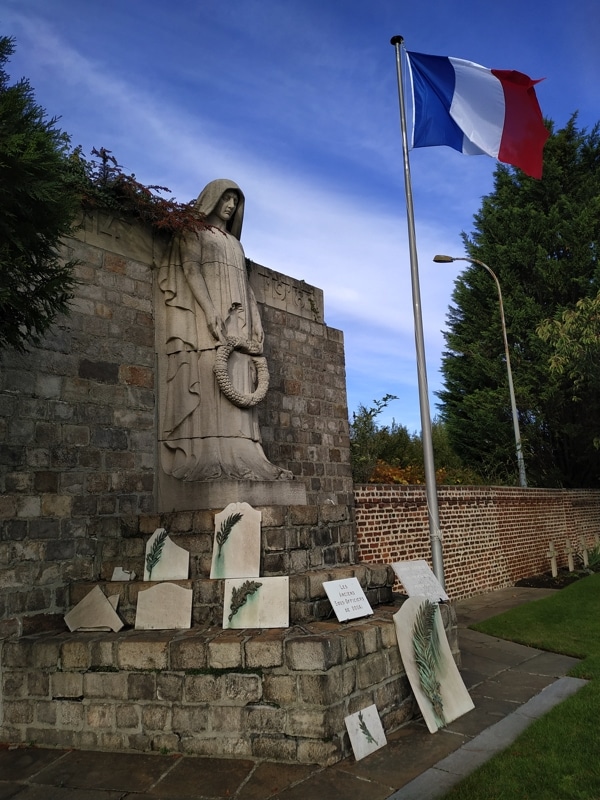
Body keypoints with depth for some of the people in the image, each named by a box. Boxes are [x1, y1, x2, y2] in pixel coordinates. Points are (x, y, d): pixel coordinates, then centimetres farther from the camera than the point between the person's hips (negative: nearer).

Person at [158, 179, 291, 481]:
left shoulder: (235, 244, 30)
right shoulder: (194, 233, 12)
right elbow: (190, 269, -5)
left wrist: (256, 324, 8)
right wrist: (210, 309, -21)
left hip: (236, 323, 6)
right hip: (204, 318, -6)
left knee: (237, 385, -7)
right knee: (206, 381, -18)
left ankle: (237, 458, -14)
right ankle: (205, 459, -26)